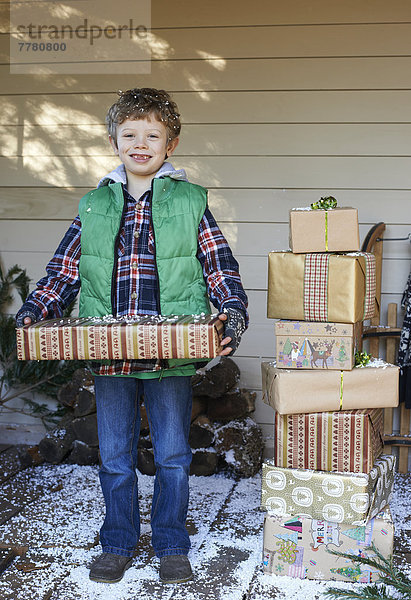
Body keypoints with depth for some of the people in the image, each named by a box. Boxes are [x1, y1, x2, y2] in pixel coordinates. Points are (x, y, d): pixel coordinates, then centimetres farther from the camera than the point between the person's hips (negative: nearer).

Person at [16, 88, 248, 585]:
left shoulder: (190, 204, 2)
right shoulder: (94, 206, 8)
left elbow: (222, 271, 1)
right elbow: (63, 271, 9)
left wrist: (233, 315, -14)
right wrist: (33, 311, -5)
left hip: (172, 355, -2)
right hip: (109, 354, 2)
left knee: (172, 456, 9)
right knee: (114, 457, 12)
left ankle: (171, 545, 28)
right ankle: (118, 544, 31)